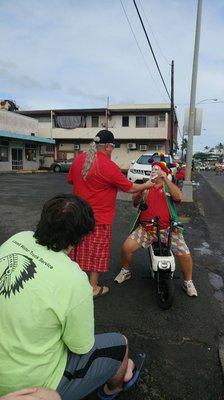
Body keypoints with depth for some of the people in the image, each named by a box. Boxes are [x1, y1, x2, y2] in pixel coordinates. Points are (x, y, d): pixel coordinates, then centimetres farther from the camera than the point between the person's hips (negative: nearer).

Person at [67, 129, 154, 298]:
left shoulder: (79, 159, 0)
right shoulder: (109, 166, -19)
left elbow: (70, 180, 15)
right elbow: (130, 188, -11)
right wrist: (147, 185, 6)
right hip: (99, 218, -6)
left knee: (80, 249, 21)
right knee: (97, 252, 10)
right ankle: (93, 288, 24)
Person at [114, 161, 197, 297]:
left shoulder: (169, 186, 6)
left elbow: (178, 197, -16)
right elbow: (136, 203, 5)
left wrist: (166, 179, -20)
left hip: (167, 229, -1)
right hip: (146, 228, 2)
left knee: (185, 254, -11)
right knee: (127, 247, -15)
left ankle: (188, 282, 17)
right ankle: (126, 271, 16)